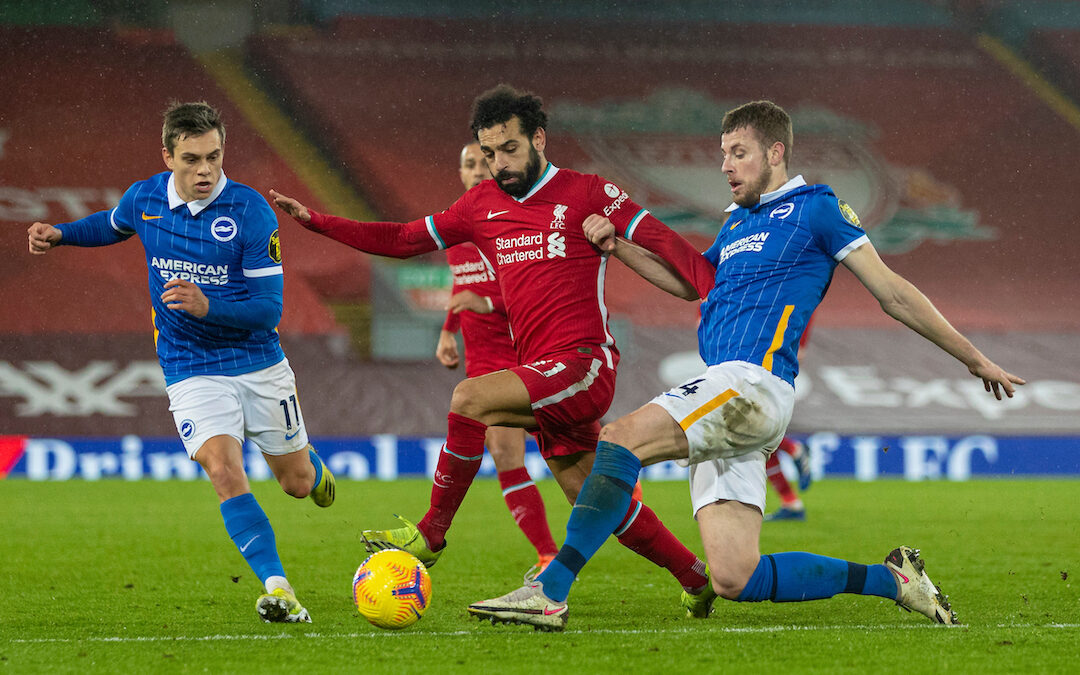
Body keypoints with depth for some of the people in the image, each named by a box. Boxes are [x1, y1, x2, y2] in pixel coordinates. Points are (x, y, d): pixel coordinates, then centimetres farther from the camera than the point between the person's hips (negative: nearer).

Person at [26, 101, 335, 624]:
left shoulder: (251, 212, -16)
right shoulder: (144, 198, -4)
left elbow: (269, 307, -17)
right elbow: (111, 226, 23)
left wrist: (208, 307, -32)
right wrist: (60, 234, 7)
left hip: (259, 365, -1)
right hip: (191, 372, 1)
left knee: (298, 482, 12)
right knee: (224, 471, -23)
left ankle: (312, 467, 51)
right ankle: (276, 588, -24)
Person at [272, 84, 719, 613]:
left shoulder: (587, 194, -2)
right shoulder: (482, 204, 15)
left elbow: (661, 242, -9)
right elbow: (403, 240, 21)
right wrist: (316, 222, 16)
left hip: (584, 365, -7)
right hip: (543, 379, 7)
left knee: (470, 398, -25)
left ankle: (430, 537, -15)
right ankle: (697, 579, 23)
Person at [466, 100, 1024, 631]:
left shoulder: (815, 208, 5)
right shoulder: (737, 222, 28)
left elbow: (893, 294, 6)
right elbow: (690, 278, 42)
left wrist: (975, 360, 7)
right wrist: (617, 246, 27)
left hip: (754, 383, -8)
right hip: (726, 392, 8)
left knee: (620, 439, -24)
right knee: (735, 580, -4)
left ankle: (550, 591, -29)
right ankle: (890, 579, 8)